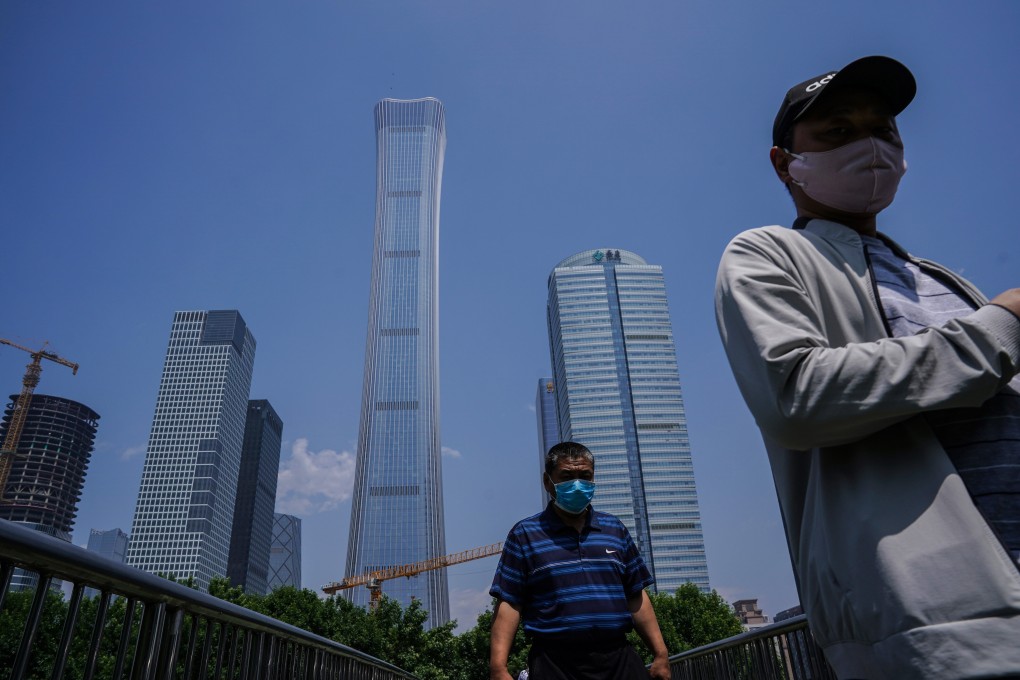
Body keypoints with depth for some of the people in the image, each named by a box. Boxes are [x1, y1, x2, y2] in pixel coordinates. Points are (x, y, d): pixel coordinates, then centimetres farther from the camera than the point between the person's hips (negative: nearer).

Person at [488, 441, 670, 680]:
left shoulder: (615, 529, 12)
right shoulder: (525, 534, 1)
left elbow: (636, 598, 13)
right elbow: (508, 605, -4)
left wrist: (660, 654, 8)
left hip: (620, 659, 3)